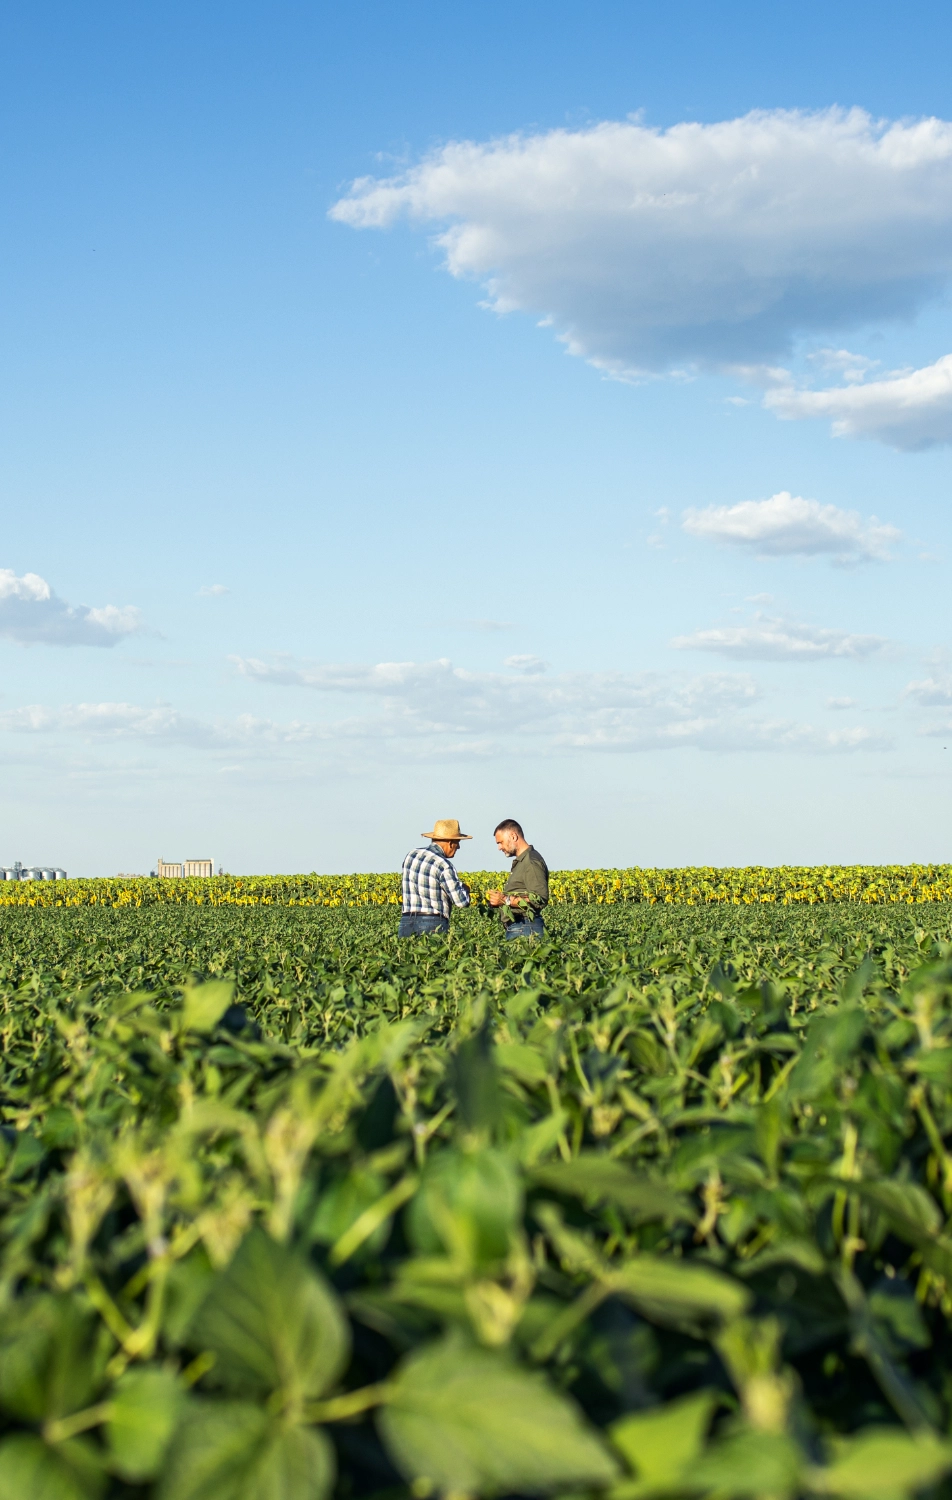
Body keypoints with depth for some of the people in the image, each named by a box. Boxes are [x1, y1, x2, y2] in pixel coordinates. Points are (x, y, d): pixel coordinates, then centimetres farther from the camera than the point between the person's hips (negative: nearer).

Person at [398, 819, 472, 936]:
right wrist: (465, 888, 12)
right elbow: (461, 901, -13)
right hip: (433, 926, -7)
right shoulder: (443, 866, -12)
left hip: (406, 924, 7)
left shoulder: (411, 855, 9)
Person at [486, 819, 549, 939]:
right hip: (515, 928, 10)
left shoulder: (532, 862, -11)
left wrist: (506, 900, -21)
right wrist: (500, 898, 11)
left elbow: (540, 899, -20)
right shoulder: (520, 862, 22)